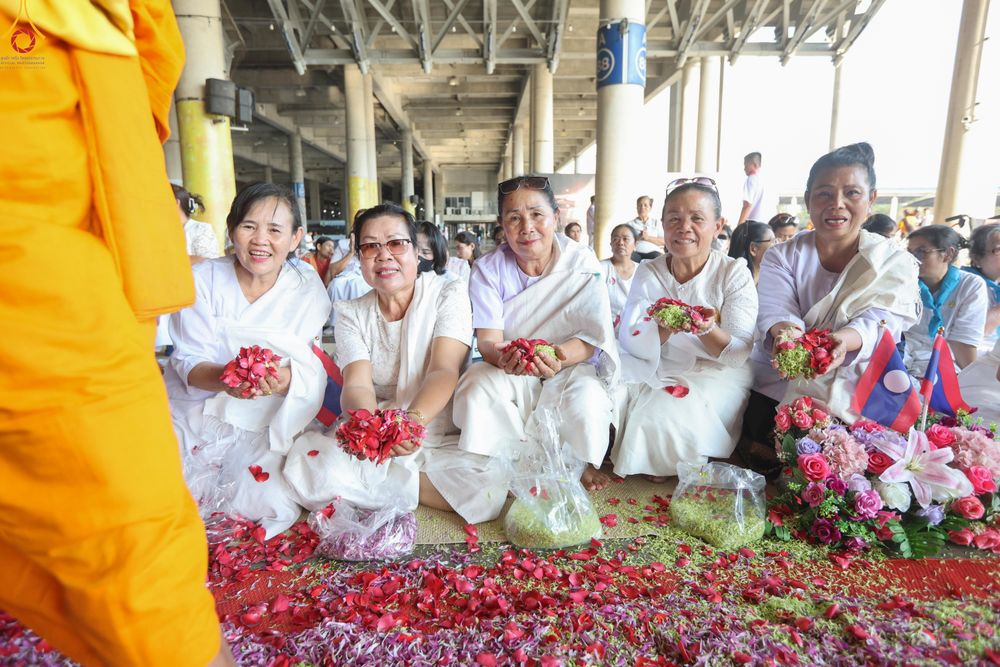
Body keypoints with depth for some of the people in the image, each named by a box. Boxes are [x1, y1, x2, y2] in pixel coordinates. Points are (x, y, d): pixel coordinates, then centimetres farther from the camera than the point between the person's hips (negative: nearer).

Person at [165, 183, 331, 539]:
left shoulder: (309, 292, -6)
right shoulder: (202, 279, -7)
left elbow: (309, 371, -11)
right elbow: (189, 362, -11)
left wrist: (286, 380, -37)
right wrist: (224, 377, -36)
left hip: (260, 426, 0)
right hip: (193, 413, 0)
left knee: (272, 504, -19)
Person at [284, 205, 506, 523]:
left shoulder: (450, 293, -2)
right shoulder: (351, 313, 5)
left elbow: (444, 370, -16)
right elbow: (356, 386, -10)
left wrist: (413, 419, -38)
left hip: (443, 436, 0)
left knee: (486, 487, -30)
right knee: (306, 463, -26)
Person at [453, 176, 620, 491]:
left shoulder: (582, 263, -10)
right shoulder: (488, 269, -8)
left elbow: (591, 338, -16)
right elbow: (487, 339, -16)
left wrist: (560, 358, -40)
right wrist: (502, 356, -42)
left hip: (570, 367, 0)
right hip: (509, 372, 1)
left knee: (586, 395, -31)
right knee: (478, 387, -29)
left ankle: (584, 465, 0)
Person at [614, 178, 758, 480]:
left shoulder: (735, 273, -7)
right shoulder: (648, 273, 0)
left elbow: (739, 354, -13)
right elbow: (629, 342, -10)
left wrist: (707, 330, -36)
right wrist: (664, 329, -32)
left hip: (717, 375, -3)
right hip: (658, 371, 3)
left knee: (671, 412, -30)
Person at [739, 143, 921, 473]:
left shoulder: (896, 263, 2)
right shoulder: (782, 257, 4)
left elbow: (880, 321, -16)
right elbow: (775, 312, -13)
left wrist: (844, 341, -41)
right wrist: (784, 333, -40)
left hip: (857, 387, 0)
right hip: (781, 381, 0)